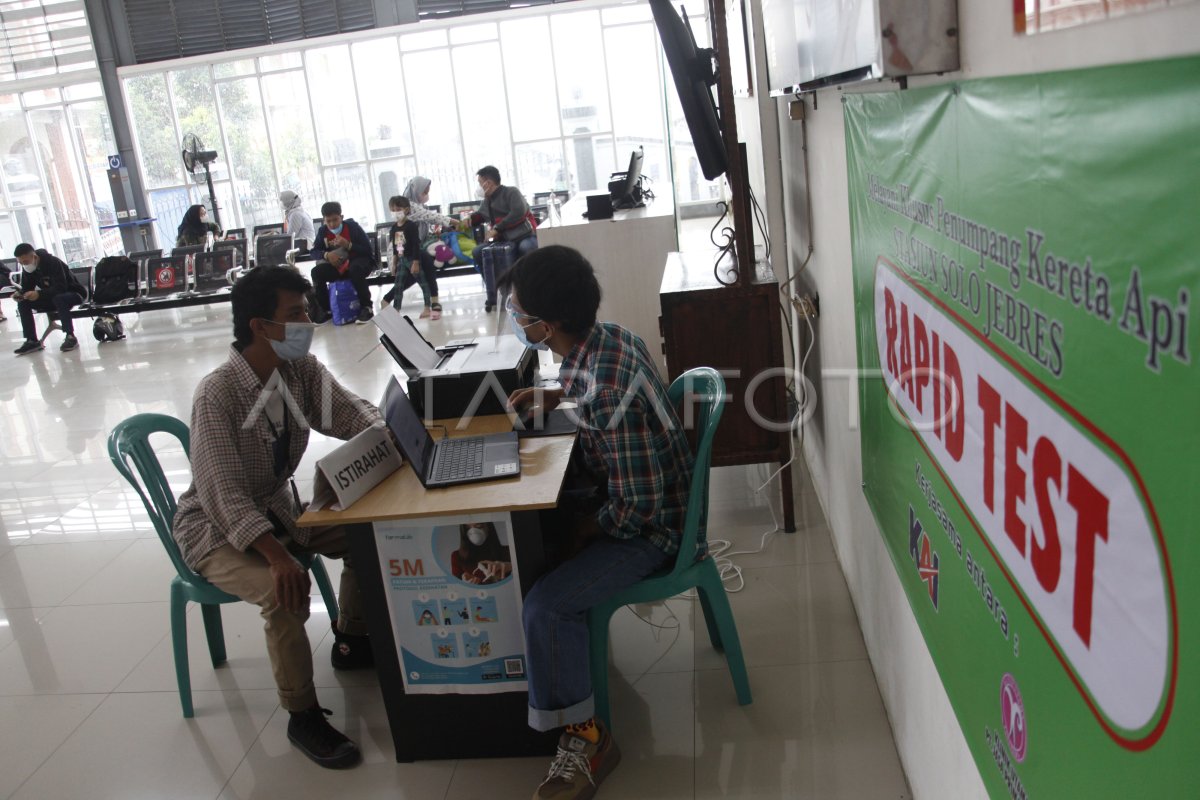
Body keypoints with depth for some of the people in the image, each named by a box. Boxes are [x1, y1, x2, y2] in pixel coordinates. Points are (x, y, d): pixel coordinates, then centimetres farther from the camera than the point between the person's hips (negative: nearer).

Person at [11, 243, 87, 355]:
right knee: (23, 303, -10)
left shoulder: (53, 262, -25)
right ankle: (32, 341, -10)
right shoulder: (27, 269, -3)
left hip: (73, 293, -7)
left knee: (59, 298, -39)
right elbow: (26, 287, 2)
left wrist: (39, 294, -45)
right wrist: (20, 294, -22)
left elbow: (60, 288, -32)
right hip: (52, 298, 7)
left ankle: (70, 337, -33)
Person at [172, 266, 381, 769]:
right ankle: (303, 717, -10)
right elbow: (223, 494, -32)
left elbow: (354, 416, -7)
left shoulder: (302, 370, -9)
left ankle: (351, 643, 17)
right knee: (286, 592, -30)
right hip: (216, 526, -7)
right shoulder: (218, 394, -27)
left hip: (276, 506, 7)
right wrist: (277, 555, -43)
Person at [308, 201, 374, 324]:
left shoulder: (352, 226, -12)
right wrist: (327, 255, -19)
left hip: (361, 261, -5)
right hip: (338, 267, 5)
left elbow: (368, 250, -15)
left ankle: (366, 307, -26)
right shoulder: (323, 231, -1)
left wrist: (348, 245, -28)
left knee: (355, 269, -39)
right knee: (316, 272, -19)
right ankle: (326, 310, -4)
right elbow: (313, 252, 3)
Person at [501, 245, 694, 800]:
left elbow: (639, 507, -30)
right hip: (642, 495, 10)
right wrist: (554, 395, 5)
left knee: (544, 604, -22)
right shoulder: (609, 336, -6)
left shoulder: (608, 391, -34)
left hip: (648, 527, -10)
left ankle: (585, 736, -3)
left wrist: (584, 529, -14)